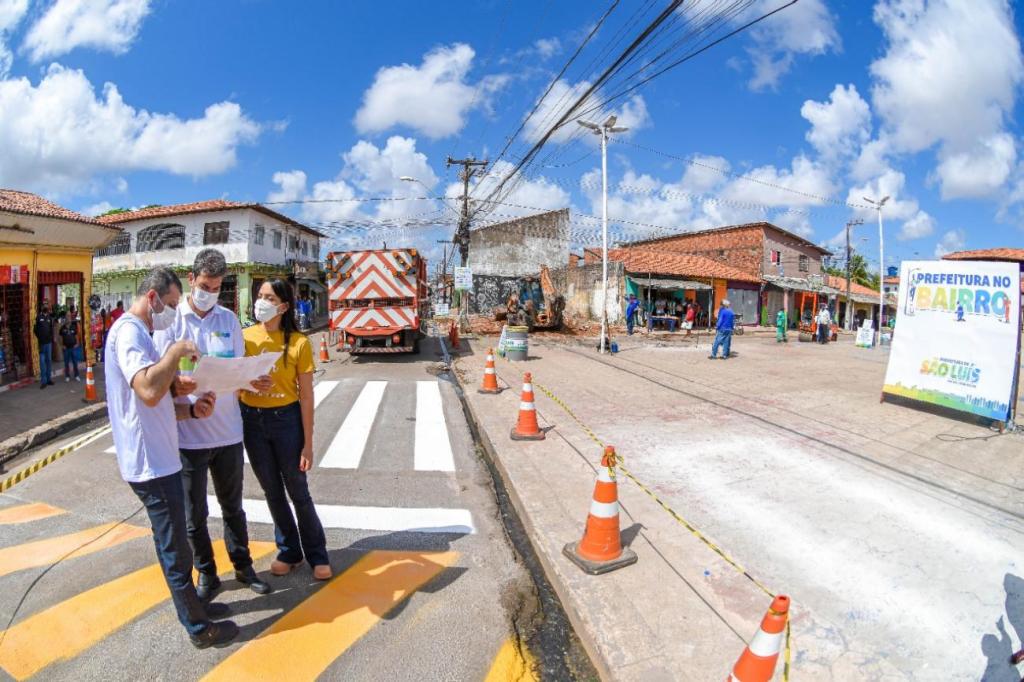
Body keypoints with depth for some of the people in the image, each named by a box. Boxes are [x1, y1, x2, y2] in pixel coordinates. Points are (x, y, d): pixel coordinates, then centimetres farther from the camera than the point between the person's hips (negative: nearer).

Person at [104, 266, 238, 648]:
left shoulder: (137, 333, 16)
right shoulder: (129, 331, -17)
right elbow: (149, 392, -35)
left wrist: (192, 410, 2)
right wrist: (176, 352, -22)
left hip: (157, 458, 10)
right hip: (152, 463, -10)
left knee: (172, 544, 21)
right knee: (175, 549, 3)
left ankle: (192, 605, 37)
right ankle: (199, 628, 17)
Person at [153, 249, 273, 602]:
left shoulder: (229, 319, 4)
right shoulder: (171, 320, -5)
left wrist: (255, 381, -16)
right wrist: (176, 385, -30)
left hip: (227, 431, 2)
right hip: (188, 433, -2)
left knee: (233, 506, 17)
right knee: (194, 513, 12)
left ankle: (243, 566, 34)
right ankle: (206, 574, 32)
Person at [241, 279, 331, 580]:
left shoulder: (298, 343, -10)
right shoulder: (244, 337, -2)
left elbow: (306, 396, -9)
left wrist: (308, 444, -9)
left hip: (286, 420, -3)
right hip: (252, 421, 3)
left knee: (298, 492, 8)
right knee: (272, 492, 16)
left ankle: (317, 554, 27)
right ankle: (289, 551, 35)